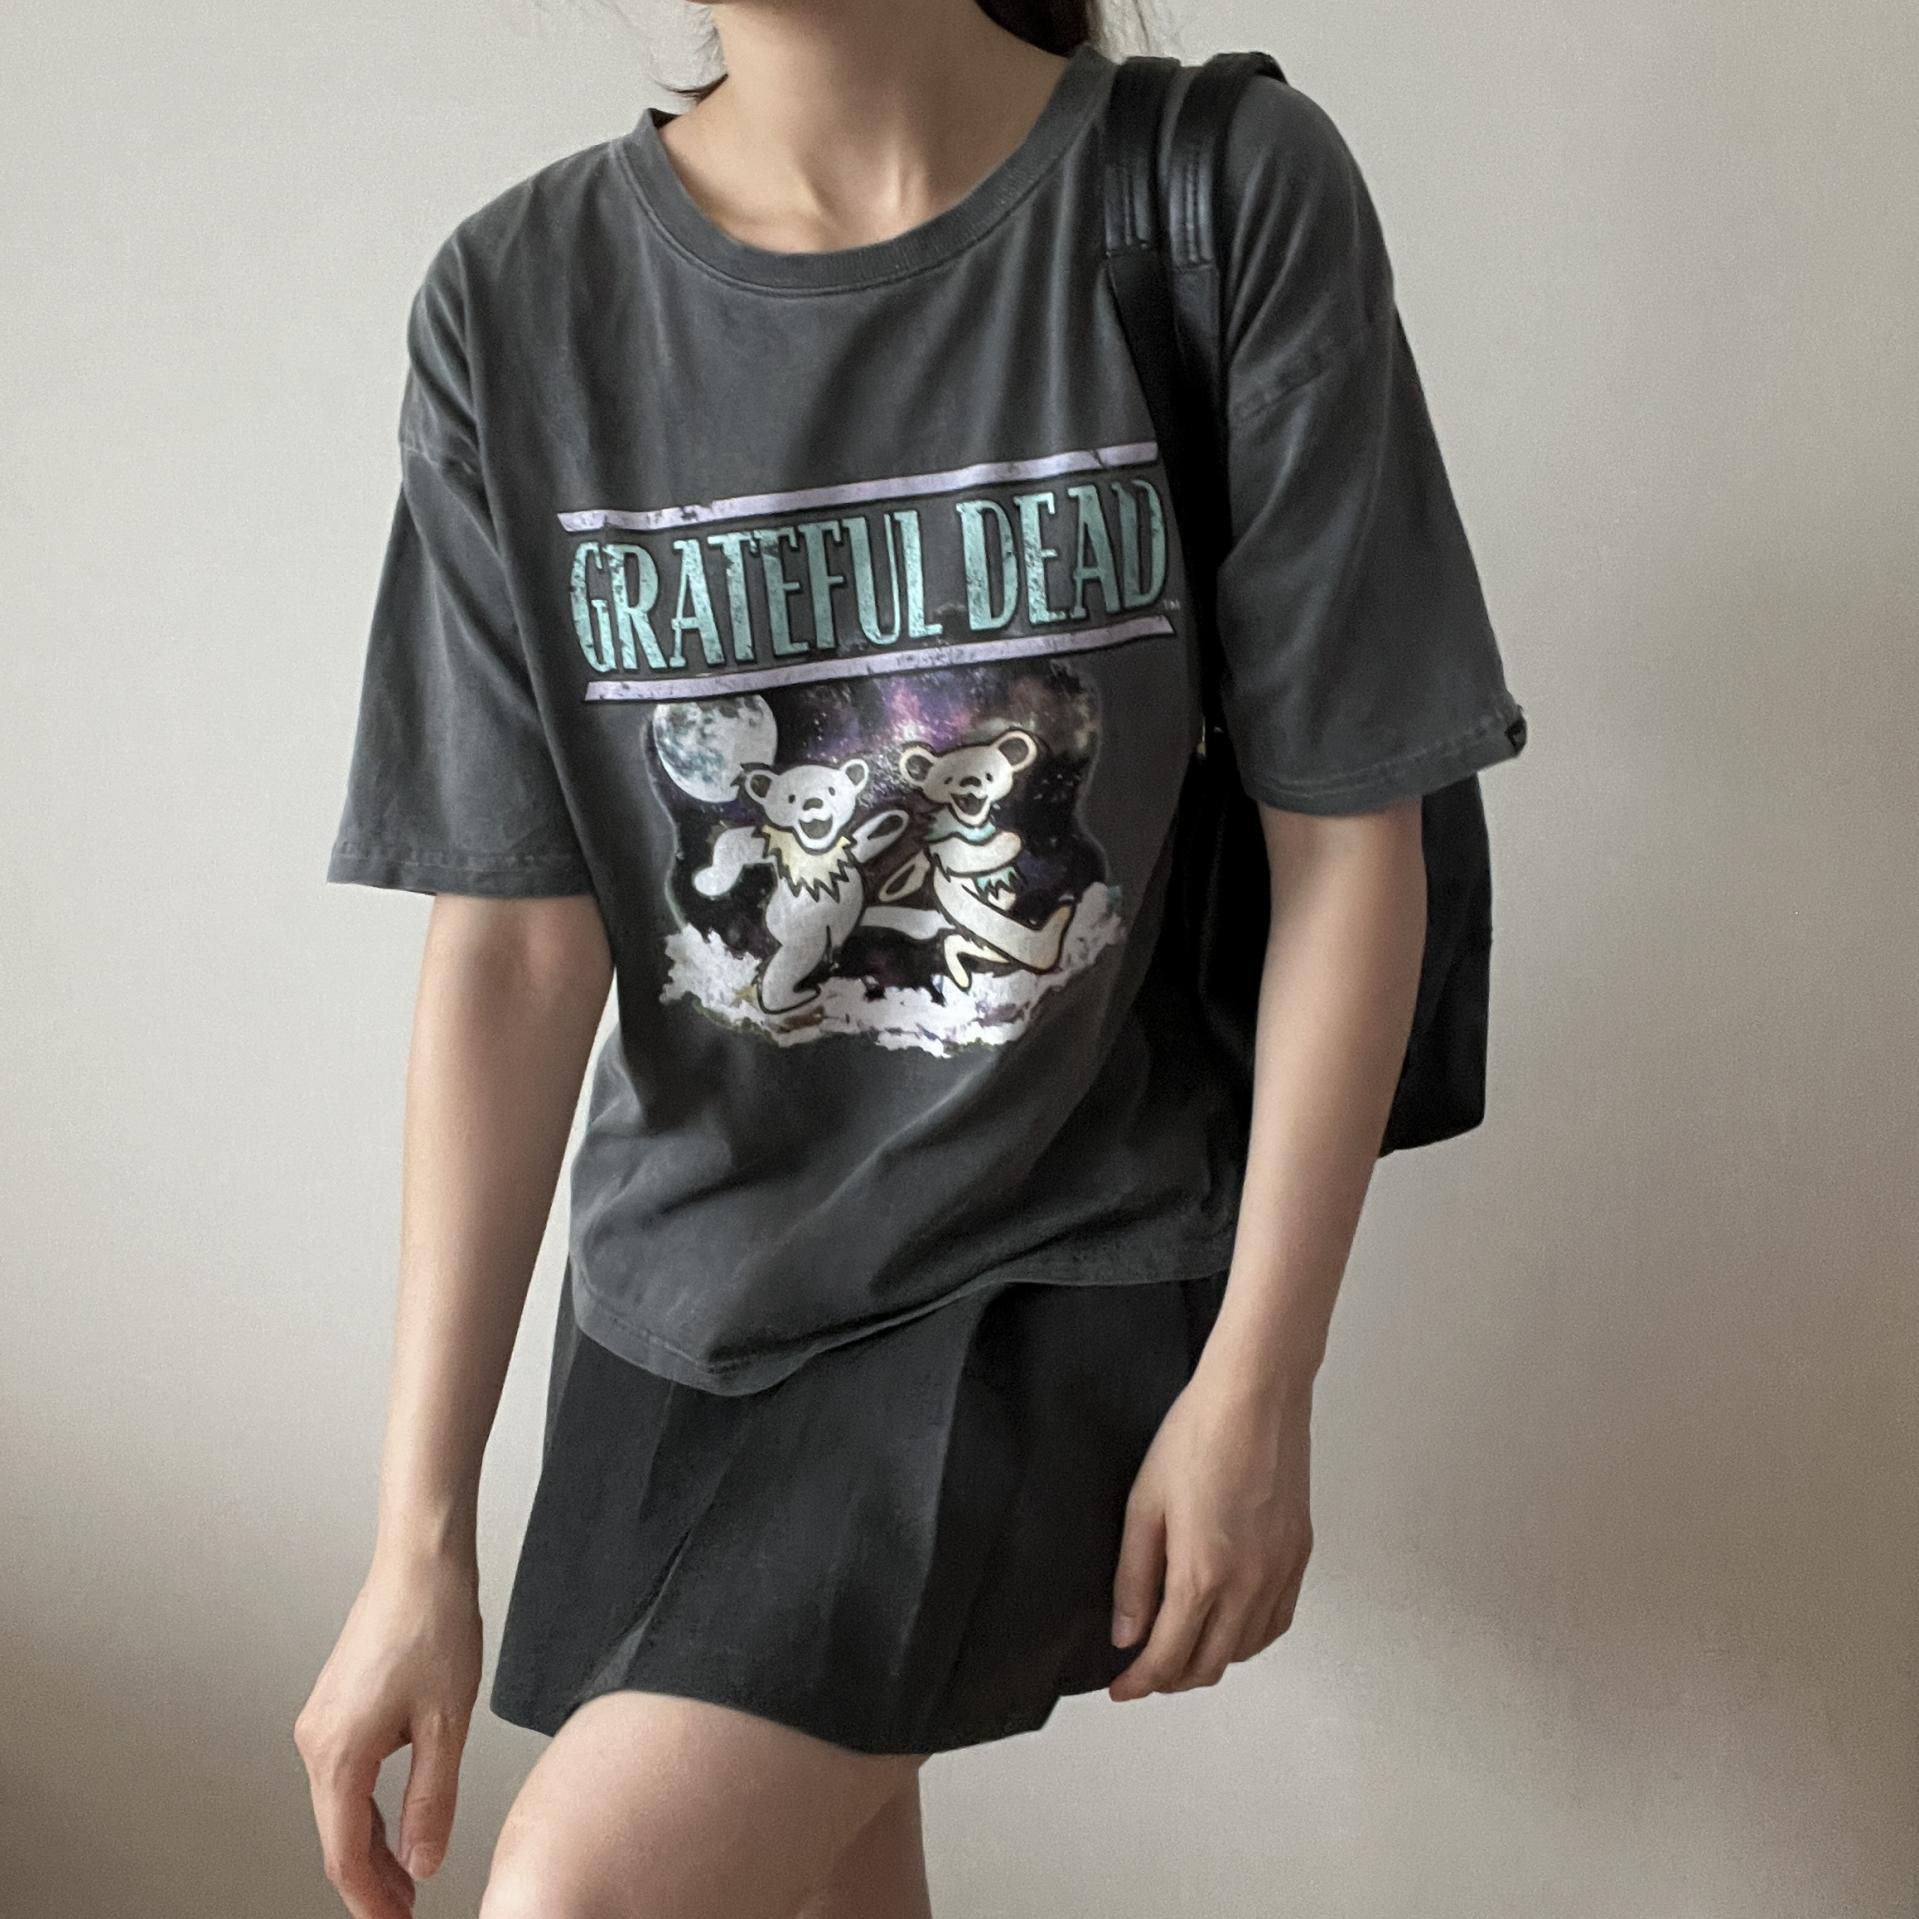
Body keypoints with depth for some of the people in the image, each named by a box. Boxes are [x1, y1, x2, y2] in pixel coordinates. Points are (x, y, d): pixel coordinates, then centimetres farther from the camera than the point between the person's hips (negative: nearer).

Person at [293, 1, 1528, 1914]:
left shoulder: (1238, 197, -12)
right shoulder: (518, 301, -6)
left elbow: (1348, 843, -8)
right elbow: (514, 946, -7)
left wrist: (1256, 1389, -8)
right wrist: (417, 1541, -8)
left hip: (1063, 1265, -3)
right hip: (687, 1272, 3)